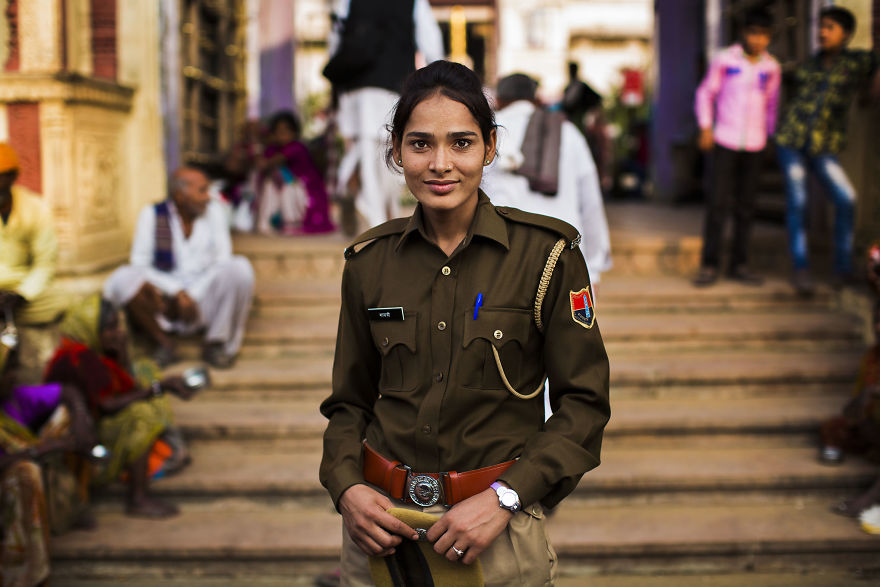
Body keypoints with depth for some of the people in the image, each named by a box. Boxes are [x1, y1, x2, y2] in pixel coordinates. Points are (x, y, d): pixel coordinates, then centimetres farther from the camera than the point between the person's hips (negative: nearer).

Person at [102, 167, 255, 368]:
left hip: (205, 301, 1)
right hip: (165, 299, -1)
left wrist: (192, 295, -13)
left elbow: (223, 261, -2)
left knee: (240, 268, -28)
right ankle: (164, 343, -11)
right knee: (122, 279, -28)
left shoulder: (213, 211, 2)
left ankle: (216, 344, -14)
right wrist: (177, 292, -18)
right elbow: (140, 264, -6)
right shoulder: (152, 215, -2)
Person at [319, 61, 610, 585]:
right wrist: (346, 486, -8)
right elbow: (351, 399, 9)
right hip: (383, 520, 3)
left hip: (500, 527, -2)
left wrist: (503, 500, -16)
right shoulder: (369, 261, 1)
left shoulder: (546, 254, -9)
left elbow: (584, 403, -7)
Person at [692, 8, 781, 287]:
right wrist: (705, 128, -2)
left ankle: (739, 264, 14)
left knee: (746, 206, 6)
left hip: (755, 145, 3)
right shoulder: (724, 60, -3)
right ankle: (709, 266, 0)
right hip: (725, 141, -3)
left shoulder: (772, 67, 5)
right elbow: (705, 93, 6)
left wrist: (770, 136, 13)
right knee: (717, 203, -6)